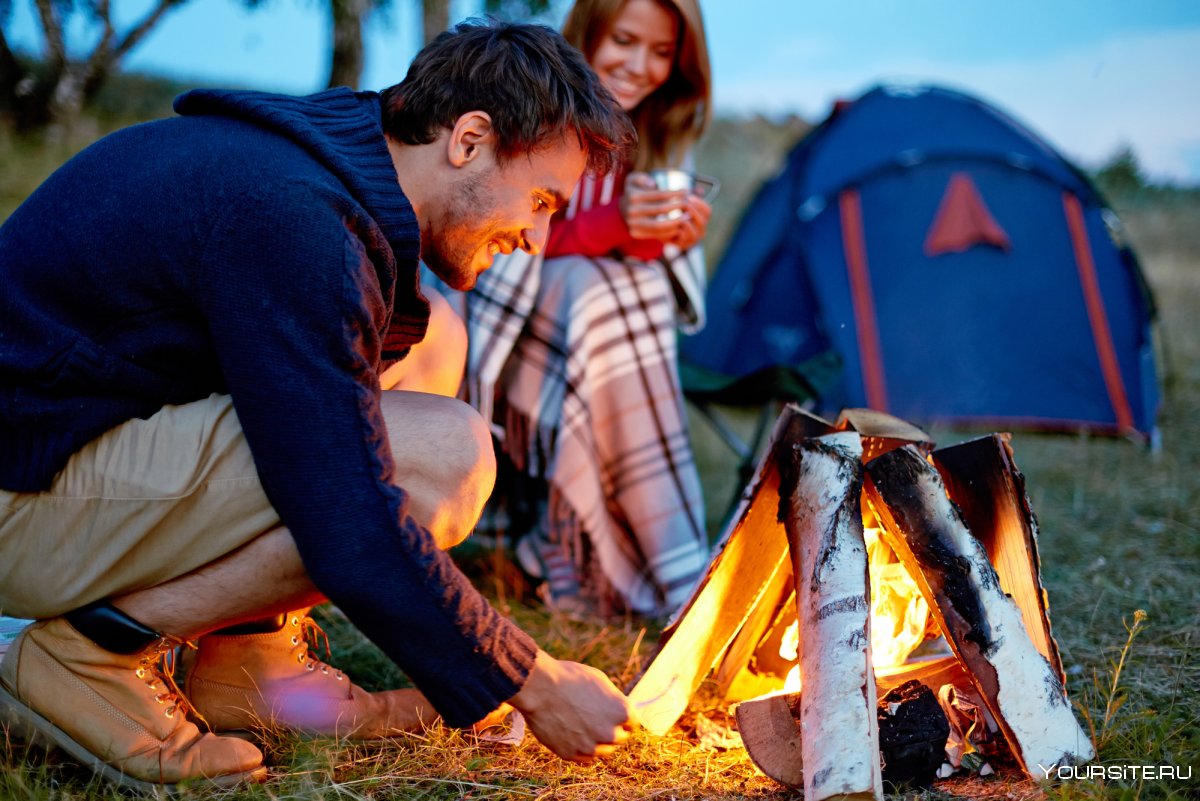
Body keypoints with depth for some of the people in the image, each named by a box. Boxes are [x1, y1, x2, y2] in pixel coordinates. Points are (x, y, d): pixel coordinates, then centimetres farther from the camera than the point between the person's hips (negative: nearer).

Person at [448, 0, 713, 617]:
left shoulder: (660, 137, 6)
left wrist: (676, 240, -18)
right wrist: (609, 226, -30)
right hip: (500, 322, -5)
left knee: (645, 287, -28)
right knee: (599, 288, -33)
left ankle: (573, 555, -22)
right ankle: (678, 579, -33)